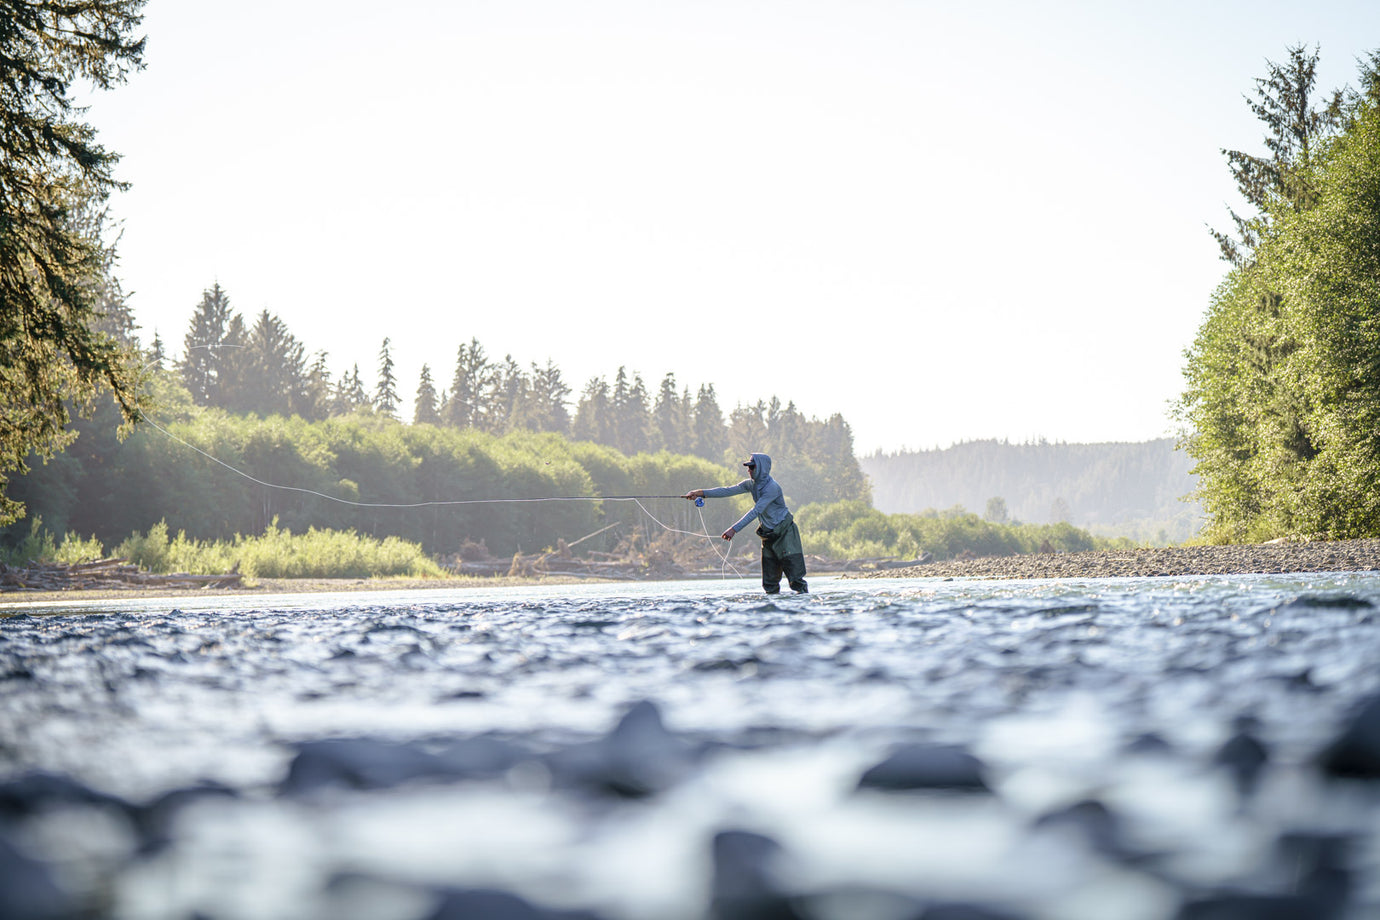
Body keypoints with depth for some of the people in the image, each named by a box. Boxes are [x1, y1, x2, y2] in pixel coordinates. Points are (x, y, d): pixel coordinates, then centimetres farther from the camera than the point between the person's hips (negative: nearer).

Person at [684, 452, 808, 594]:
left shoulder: (772, 487, -22)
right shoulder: (751, 484, 4)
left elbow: (756, 511, -28)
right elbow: (729, 490, 0)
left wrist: (735, 529, -32)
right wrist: (702, 493, -11)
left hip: (785, 532, -8)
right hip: (768, 534, 8)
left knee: (795, 578, -10)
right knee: (769, 582, 5)